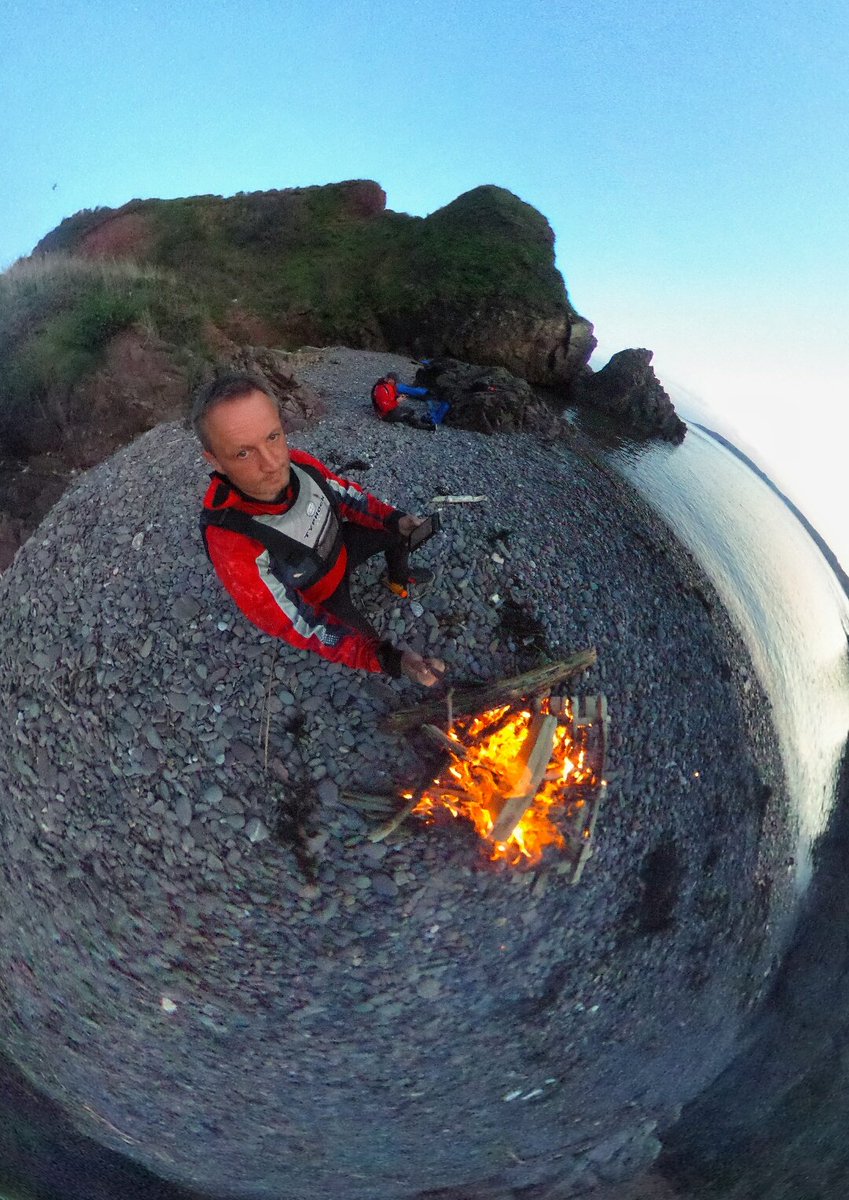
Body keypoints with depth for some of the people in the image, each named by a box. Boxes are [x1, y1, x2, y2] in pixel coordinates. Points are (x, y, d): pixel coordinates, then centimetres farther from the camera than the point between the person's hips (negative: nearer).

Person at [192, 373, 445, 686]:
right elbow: (295, 623, -36)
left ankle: (399, 580, 41)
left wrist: (392, 517, -19)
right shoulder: (232, 548, -42)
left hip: (338, 546, 6)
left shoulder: (298, 462, -25)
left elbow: (343, 491, -3)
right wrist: (383, 657, -43)